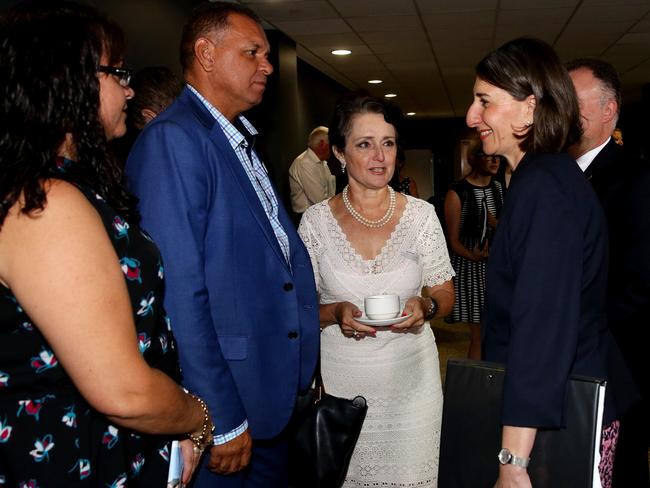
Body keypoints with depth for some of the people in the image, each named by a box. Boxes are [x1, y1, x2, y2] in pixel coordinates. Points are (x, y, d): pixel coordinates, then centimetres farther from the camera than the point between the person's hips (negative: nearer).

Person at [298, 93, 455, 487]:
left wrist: (425, 305, -16)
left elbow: (446, 296, 5)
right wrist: (336, 313, -19)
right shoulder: (316, 221, -4)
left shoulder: (421, 214, -2)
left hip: (410, 375, 1)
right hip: (339, 378, 0)